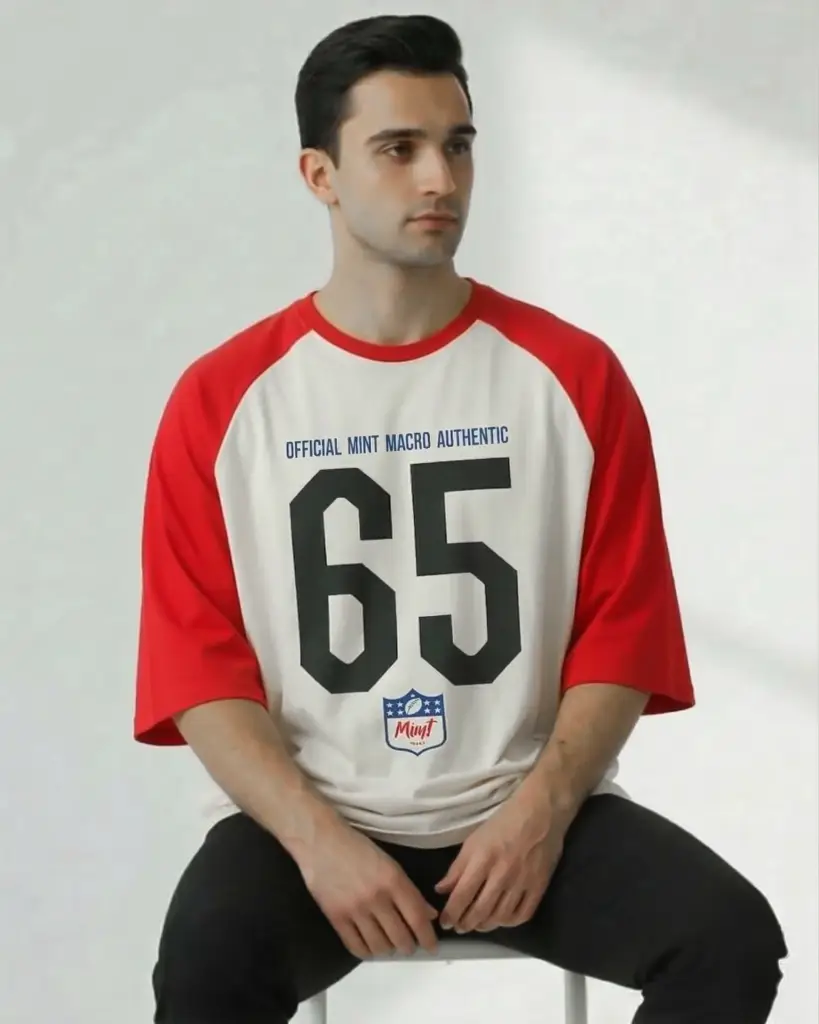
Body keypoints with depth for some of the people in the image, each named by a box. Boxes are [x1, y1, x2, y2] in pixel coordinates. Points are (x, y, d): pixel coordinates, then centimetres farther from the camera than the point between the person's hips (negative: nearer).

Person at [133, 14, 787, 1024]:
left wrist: (539, 810, -14)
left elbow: (619, 631, 2)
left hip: (528, 809, 1)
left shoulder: (573, 375, 2)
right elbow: (200, 664, -2)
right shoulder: (222, 400, 0)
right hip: (311, 817, -1)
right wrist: (318, 838, -17)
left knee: (732, 936, -23)